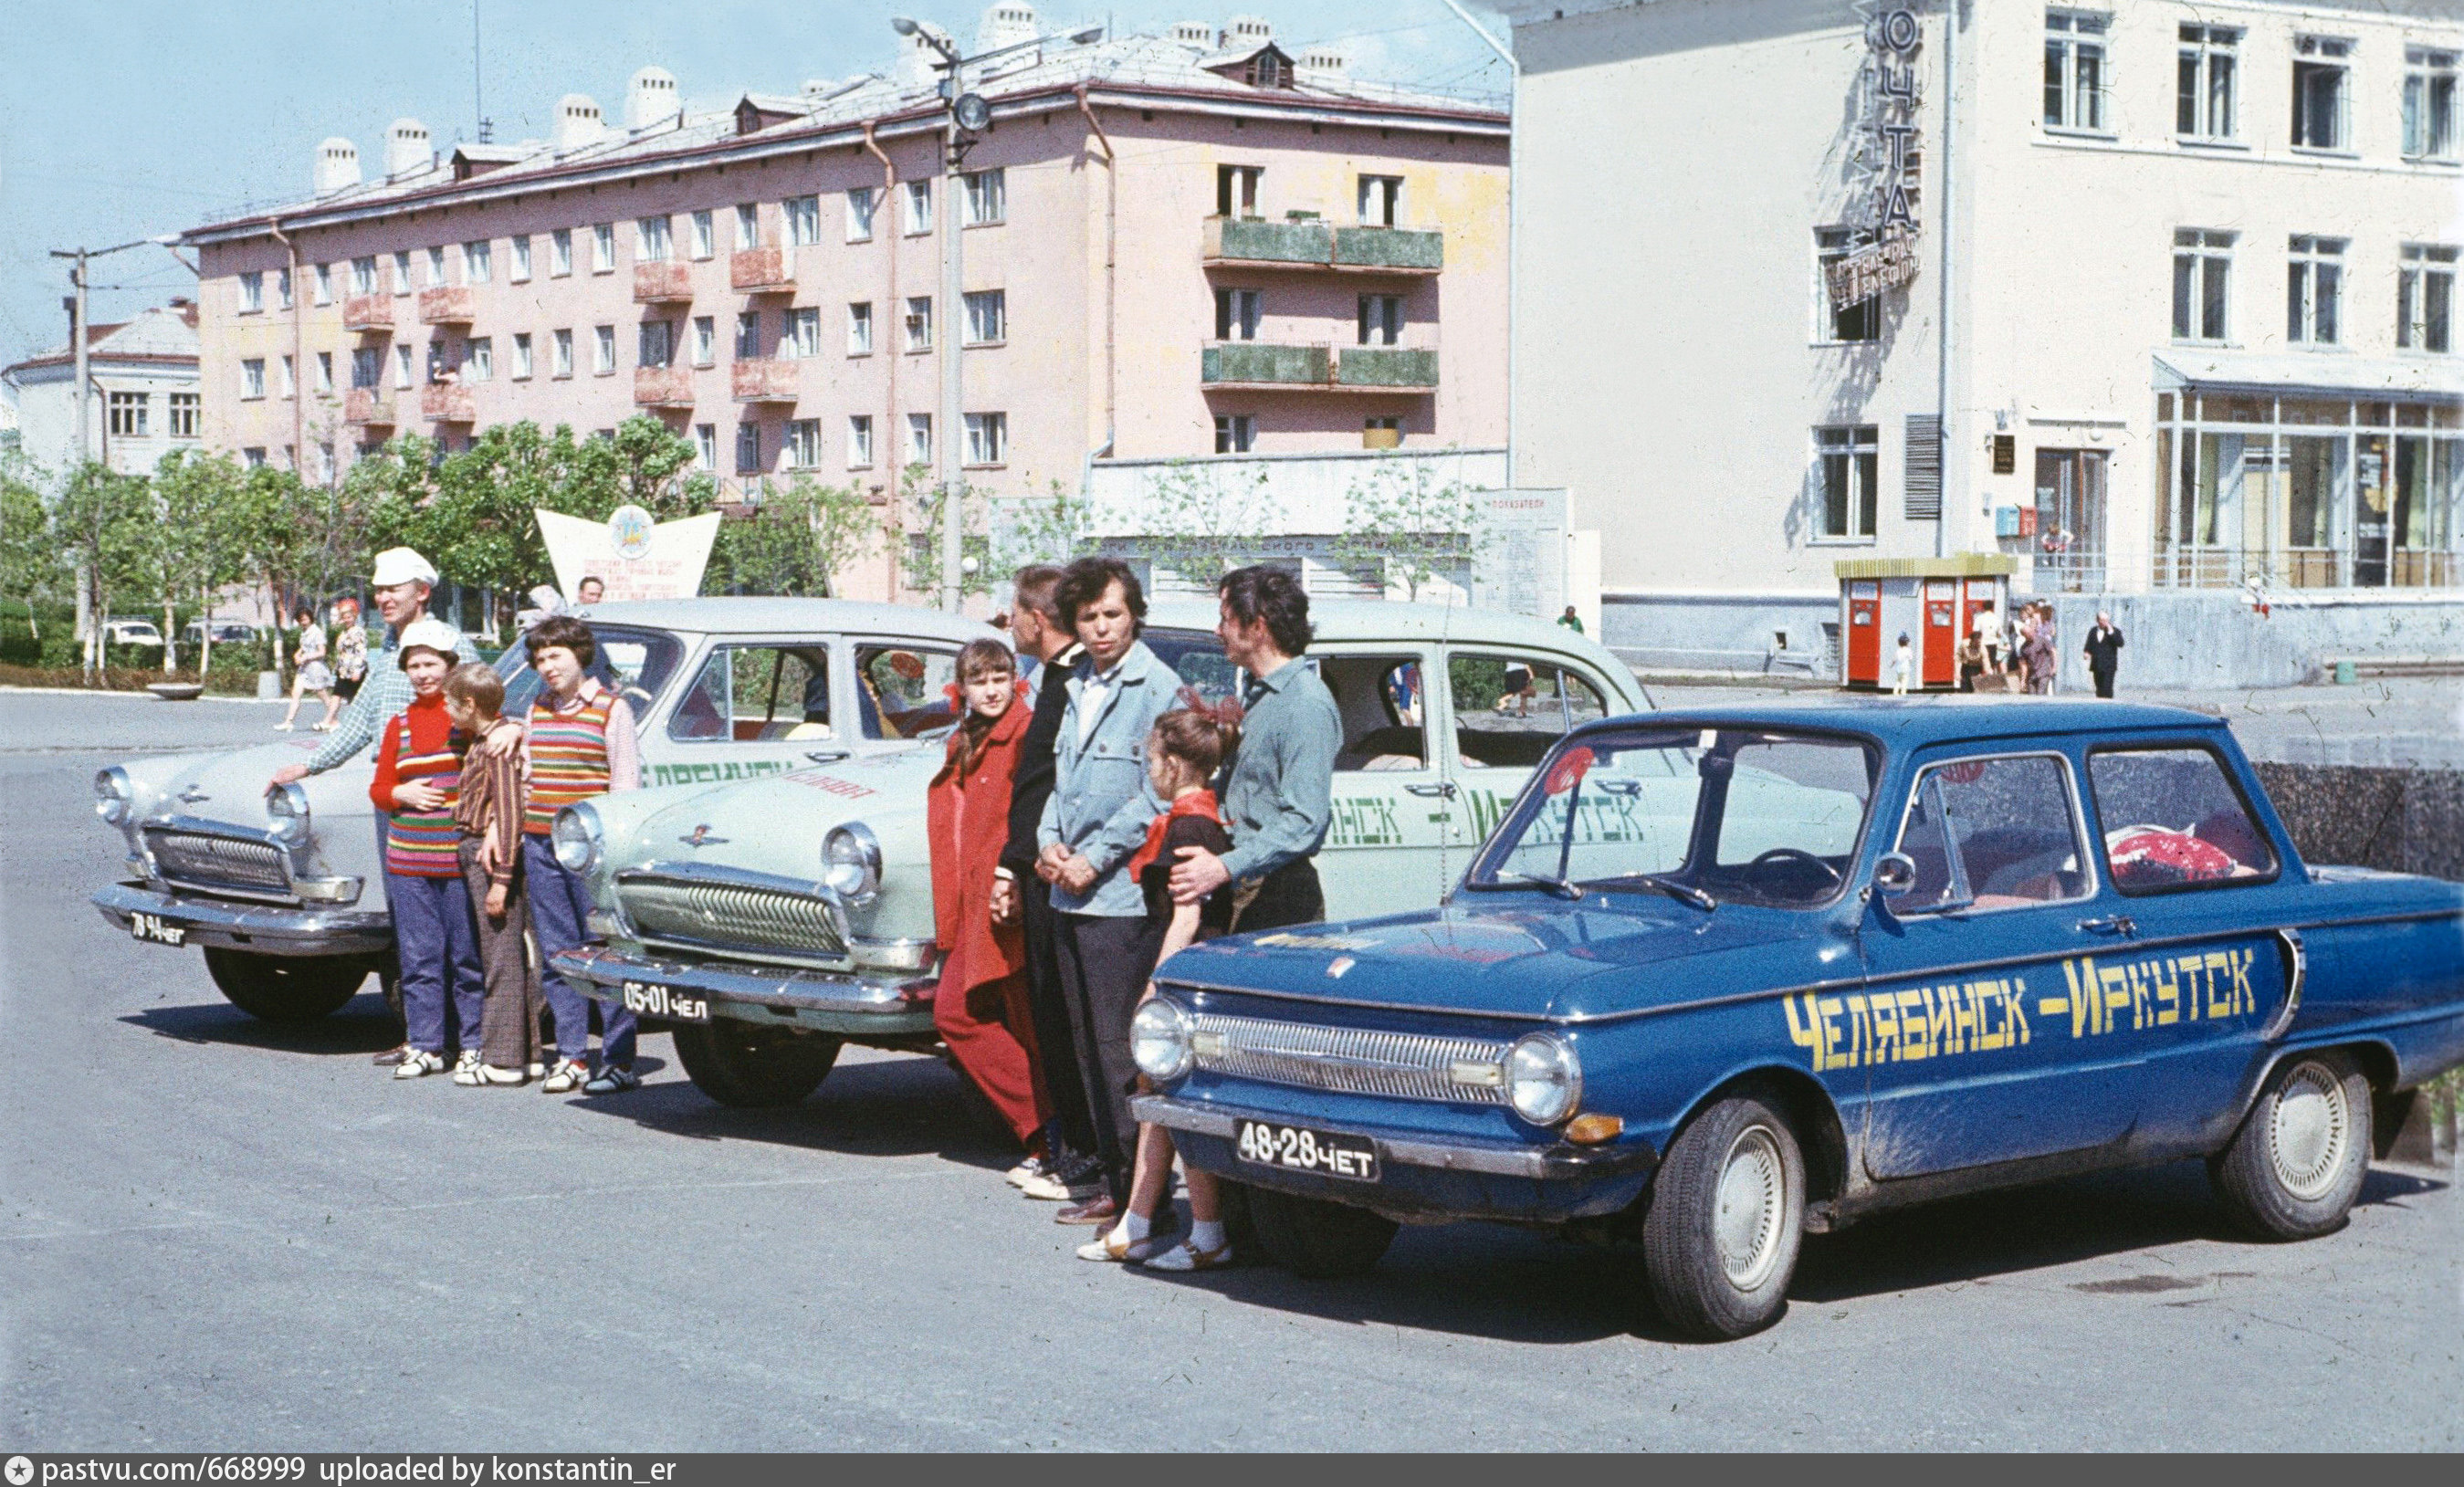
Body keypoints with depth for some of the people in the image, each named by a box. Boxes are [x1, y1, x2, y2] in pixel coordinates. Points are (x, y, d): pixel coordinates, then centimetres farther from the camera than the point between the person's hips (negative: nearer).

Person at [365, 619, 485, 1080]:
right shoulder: (400, 723, 13)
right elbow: (378, 789, 16)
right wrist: (401, 793, -4)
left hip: (463, 859, -4)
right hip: (409, 860, 4)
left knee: (468, 953, 0)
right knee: (419, 955, 5)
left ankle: (474, 1043, 9)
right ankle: (424, 1045, 13)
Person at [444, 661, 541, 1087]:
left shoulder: (500, 745, -16)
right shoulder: (484, 740, 14)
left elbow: (510, 813, -21)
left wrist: (500, 878, -22)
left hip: (491, 858, -10)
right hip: (478, 855, 10)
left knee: (501, 958, -6)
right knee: (511, 958, 13)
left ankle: (502, 1060, -2)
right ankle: (526, 1053, 18)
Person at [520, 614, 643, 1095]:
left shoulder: (612, 709, -2)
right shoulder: (538, 711, 14)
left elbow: (626, 786, -4)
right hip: (539, 843, 6)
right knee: (556, 955, 6)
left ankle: (619, 1060, 0)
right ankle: (571, 1058, 13)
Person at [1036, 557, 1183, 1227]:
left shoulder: (1158, 688, -9)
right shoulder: (1076, 686, 16)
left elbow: (1155, 796, -15)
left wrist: (1093, 858, -15)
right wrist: (1048, 841, 3)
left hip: (1121, 895, -8)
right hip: (1068, 895, 8)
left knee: (1119, 1047, -8)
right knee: (1089, 1046, 11)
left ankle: (1141, 1193, -3)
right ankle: (1114, 1182, 19)